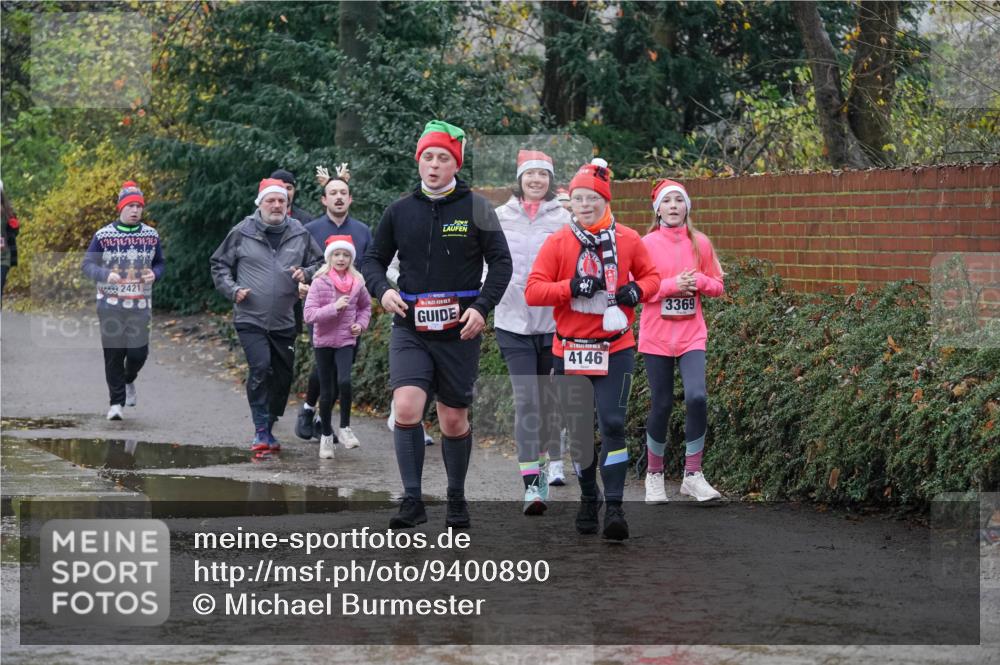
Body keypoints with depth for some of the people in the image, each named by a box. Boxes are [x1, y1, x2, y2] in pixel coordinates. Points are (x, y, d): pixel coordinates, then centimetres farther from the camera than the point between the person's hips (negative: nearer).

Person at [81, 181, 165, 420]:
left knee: (138, 351, -6)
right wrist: (106, 275, -20)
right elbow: (88, 264, -1)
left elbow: (159, 263, 16)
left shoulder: (151, 235, 7)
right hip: (110, 304, -2)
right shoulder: (103, 235, -2)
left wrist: (154, 274, -8)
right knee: (114, 353, -2)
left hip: (140, 305, 2)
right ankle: (117, 402, 10)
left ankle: (129, 380, 28)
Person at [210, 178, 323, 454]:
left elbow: (320, 264, 17)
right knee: (260, 367, -20)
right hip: (250, 319, -4)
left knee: (283, 376, 8)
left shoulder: (300, 234, 5)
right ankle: (261, 431, -14)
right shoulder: (242, 233, 0)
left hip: (284, 322, 4)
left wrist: (306, 274, -5)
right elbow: (219, 265, 9)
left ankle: (267, 429, 26)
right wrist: (233, 290, -6)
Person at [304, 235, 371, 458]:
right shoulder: (320, 283, -8)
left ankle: (345, 427, -4)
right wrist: (334, 308, -23)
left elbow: (365, 305, 20)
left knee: (344, 381, -22)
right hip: (323, 341, -1)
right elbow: (309, 314, -14)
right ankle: (326, 435, 20)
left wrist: (361, 323, 3)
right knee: (327, 391, 3)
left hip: (346, 341, 1)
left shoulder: (357, 283, 1)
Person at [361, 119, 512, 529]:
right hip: (410, 329, 1)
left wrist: (482, 307, -11)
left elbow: (501, 261, 2)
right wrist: (381, 290, -7)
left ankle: (457, 499, 26)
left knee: (454, 419, 8)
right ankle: (412, 500, -16)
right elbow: (374, 260, 14)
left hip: (459, 330, -1)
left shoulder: (475, 208, 0)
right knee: (406, 407, -19)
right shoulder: (400, 211, 6)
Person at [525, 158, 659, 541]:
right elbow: (532, 291, -8)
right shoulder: (558, 243, -3)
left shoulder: (627, 240, 1)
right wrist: (572, 287, -23)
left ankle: (614, 508, -13)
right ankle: (588, 501, 27)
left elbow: (651, 275, 15)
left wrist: (637, 290, -8)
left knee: (612, 424, -13)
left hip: (615, 349, -1)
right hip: (570, 351, 1)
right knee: (579, 431, 9)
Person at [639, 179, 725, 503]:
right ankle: (654, 475, 21)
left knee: (696, 397, -17)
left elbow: (717, 286, 10)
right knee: (662, 404, 3)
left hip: (692, 334, 1)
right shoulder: (647, 244, -1)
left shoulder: (700, 243, 5)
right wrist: (672, 285, -16)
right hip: (656, 335, -1)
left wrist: (698, 281, -10)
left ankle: (693, 475, -5)